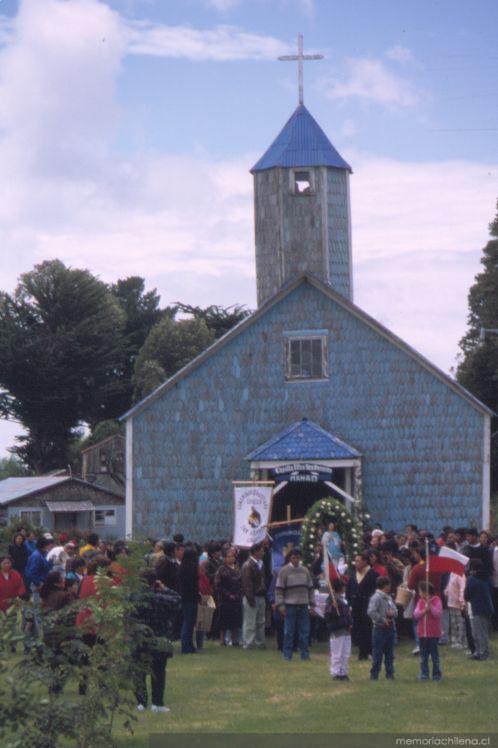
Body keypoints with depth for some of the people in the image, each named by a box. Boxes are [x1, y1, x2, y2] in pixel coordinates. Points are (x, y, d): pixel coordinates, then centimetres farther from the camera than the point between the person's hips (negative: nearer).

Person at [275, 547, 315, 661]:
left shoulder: (305, 571, 10)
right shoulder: (284, 571, -2)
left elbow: (310, 588, 16)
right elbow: (279, 589, -3)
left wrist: (312, 604, 11)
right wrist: (281, 605, -10)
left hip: (303, 605, 4)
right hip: (290, 605, -4)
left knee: (304, 631, 5)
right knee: (289, 631, 0)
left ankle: (304, 654, 11)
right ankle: (287, 654, 6)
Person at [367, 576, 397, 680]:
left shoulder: (389, 598, 14)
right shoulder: (376, 597, -13)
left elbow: (395, 611, 20)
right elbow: (371, 612, -22)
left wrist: (393, 613, -4)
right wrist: (383, 620, -20)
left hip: (390, 628, 8)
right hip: (380, 628, -8)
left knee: (390, 653, 11)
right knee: (377, 653, -3)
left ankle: (390, 674, 16)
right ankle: (374, 674, 2)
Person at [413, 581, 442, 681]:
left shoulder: (436, 600, -4)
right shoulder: (420, 601, 10)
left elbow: (438, 614, -13)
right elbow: (416, 614, 0)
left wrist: (430, 606, -21)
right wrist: (424, 610, -16)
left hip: (433, 633, -5)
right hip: (422, 633, 5)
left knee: (434, 654, 1)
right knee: (423, 655, 8)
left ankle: (437, 674, 8)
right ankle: (424, 674, 14)